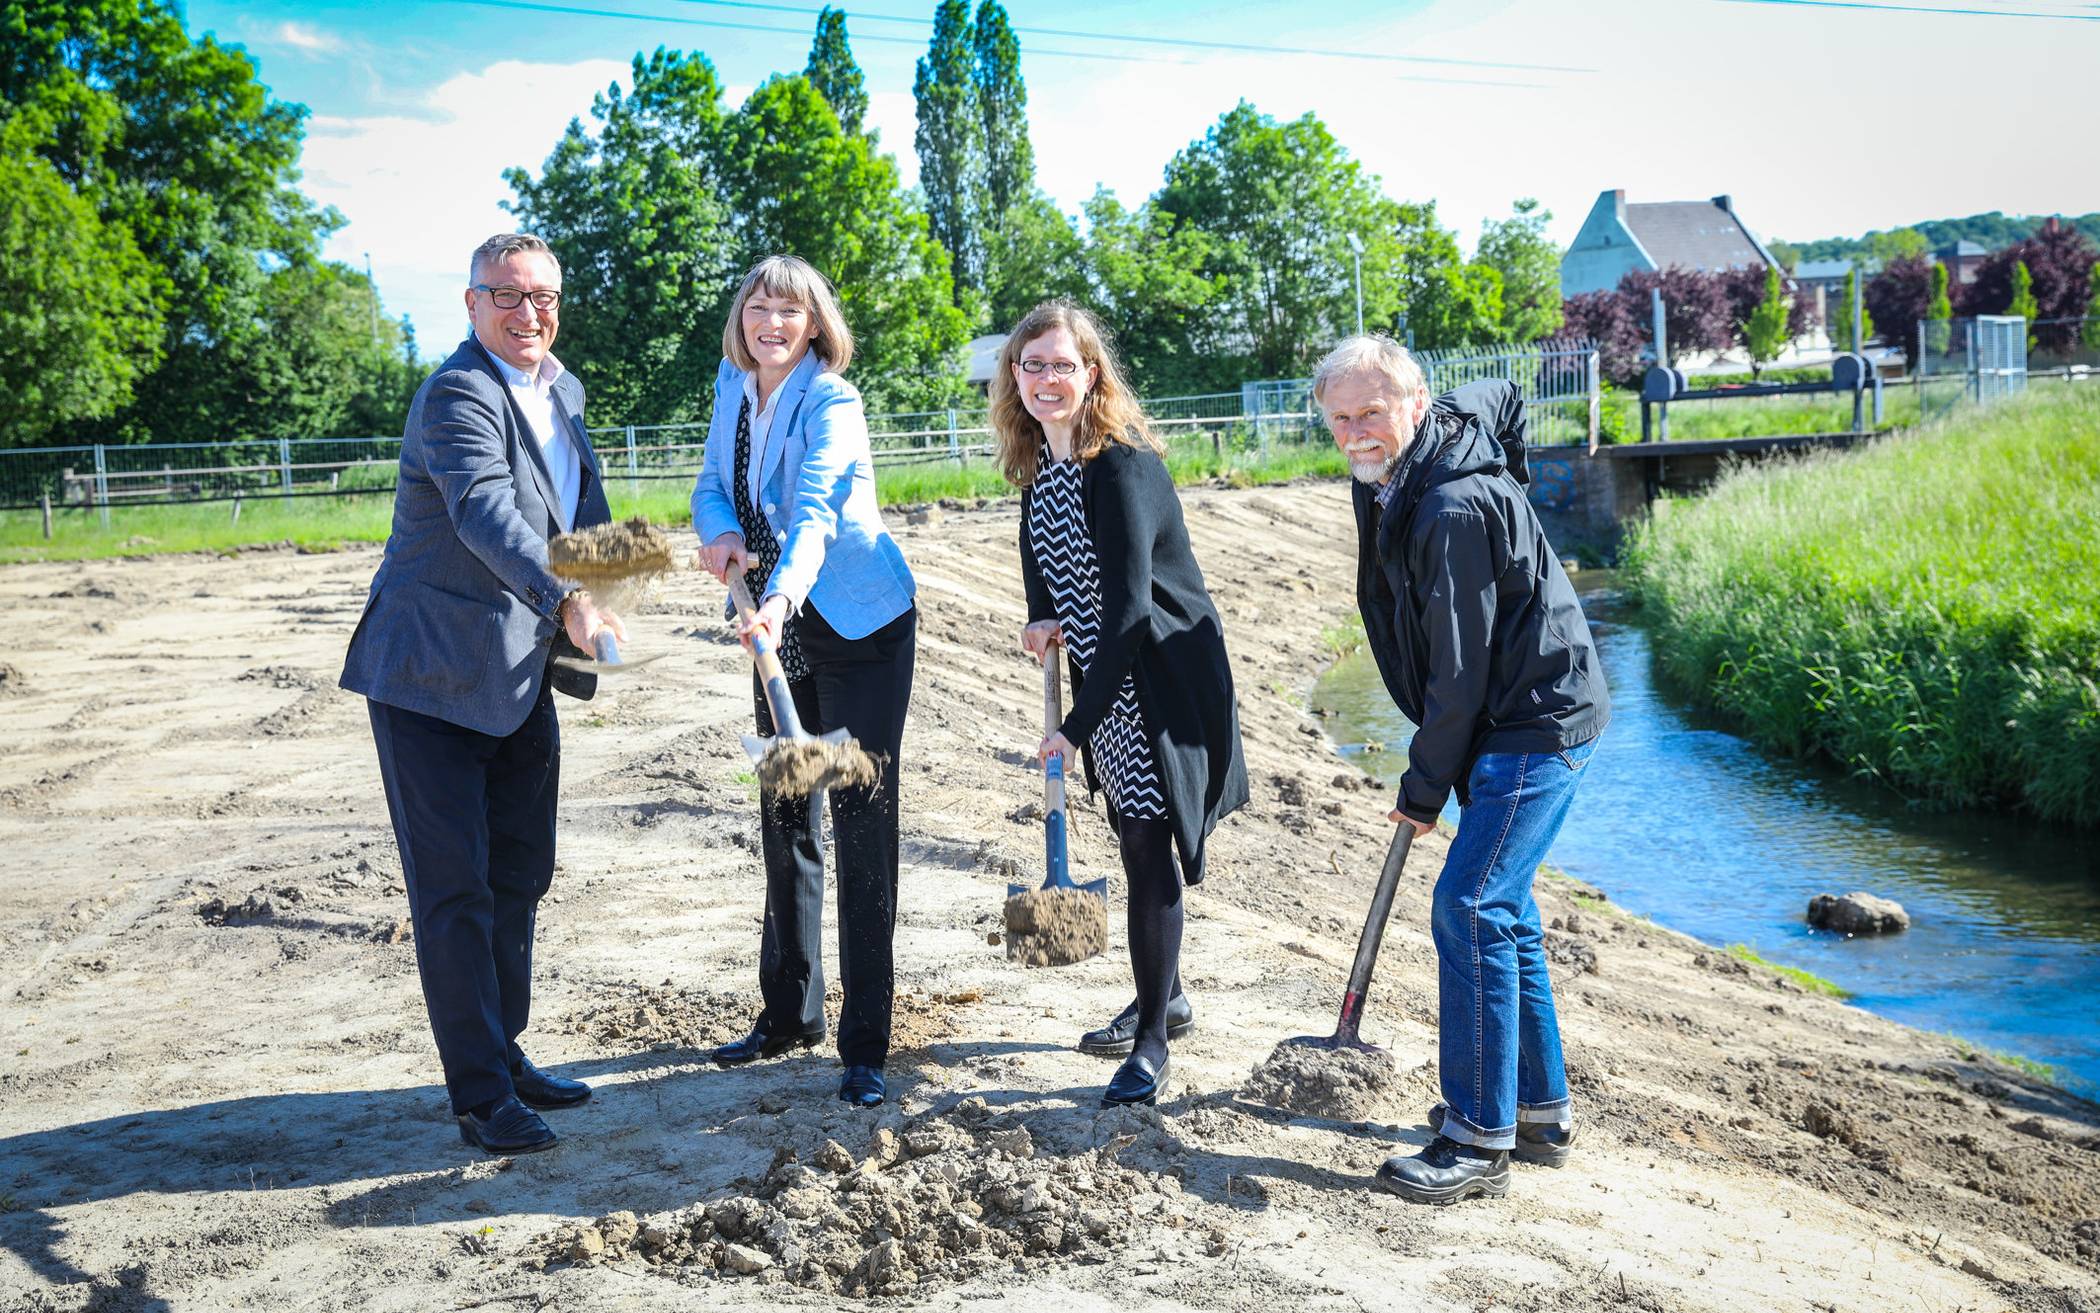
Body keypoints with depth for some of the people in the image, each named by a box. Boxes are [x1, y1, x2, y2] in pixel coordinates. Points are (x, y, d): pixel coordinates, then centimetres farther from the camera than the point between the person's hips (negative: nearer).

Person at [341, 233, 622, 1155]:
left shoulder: (559, 390, 11)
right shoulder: (458, 396, -18)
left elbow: (579, 517, 21)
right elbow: (487, 514, -35)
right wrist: (565, 602, -50)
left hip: (519, 674, 9)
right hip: (432, 672, -9)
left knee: (520, 874, 16)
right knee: (455, 888, -3)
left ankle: (504, 1054, 30)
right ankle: (479, 1095, 6)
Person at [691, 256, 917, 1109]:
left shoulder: (831, 403, -19)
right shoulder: (734, 385, 4)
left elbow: (815, 511, -34)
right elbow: (713, 484, 8)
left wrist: (781, 598, -50)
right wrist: (720, 533, -15)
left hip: (861, 627, -7)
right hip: (781, 628, 7)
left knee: (862, 826, -6)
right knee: (784, 817, 14)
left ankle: (865, 1047, 1)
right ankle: (789, 1013, 29)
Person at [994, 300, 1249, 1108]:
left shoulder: (1123, 467, -22)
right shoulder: (1039, 464, 4)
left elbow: (1130, 609, -26)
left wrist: (1076, 725, -24)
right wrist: (1043, 622, -3)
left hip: (1159, 679, -8)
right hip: (1102, 675, 8)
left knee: (1148, 846, -8)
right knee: (1135, 842, 17)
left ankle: (1152, 1044, 2)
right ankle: (1163, 998, 34)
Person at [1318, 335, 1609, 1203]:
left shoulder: (1453, 509, -24)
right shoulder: (1398, 479, 6)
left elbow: (1459, 670, -20)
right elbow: (1502, 394, 28)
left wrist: (1426, 787, -10)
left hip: (1535, 725, -11)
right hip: (1510, 723, 11)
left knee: (1469, 908, -15)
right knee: (1500, 908, 16)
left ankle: (1479, 1139, -10)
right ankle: (1539, 1112, 27)